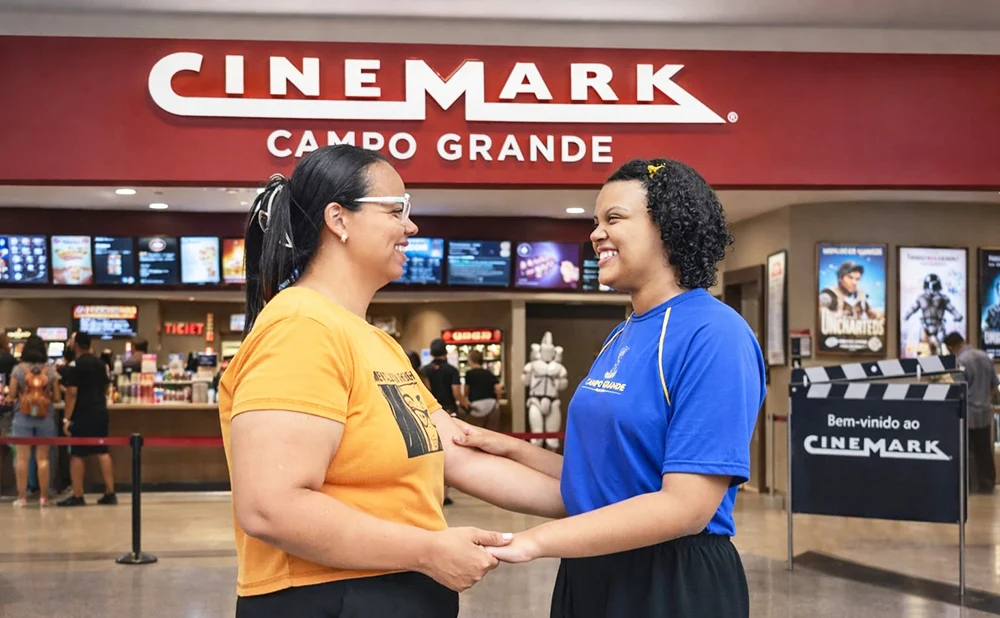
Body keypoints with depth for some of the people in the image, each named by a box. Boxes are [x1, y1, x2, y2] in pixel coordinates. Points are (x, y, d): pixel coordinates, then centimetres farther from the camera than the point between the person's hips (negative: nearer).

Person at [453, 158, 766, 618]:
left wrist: (535, 540, -24)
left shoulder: (714, 335, -18)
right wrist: (512, 450, 5)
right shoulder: (621, 337, 9)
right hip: (592, 574, 8)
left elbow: (687, 506, -24)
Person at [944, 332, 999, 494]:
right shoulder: (985, 356, 6)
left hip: (968, 413, -6)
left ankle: (971, 484, 5)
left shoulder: (960, 361, -16)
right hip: (985, 412, 6)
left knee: (969, 451, 3)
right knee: (985, 450, 12)